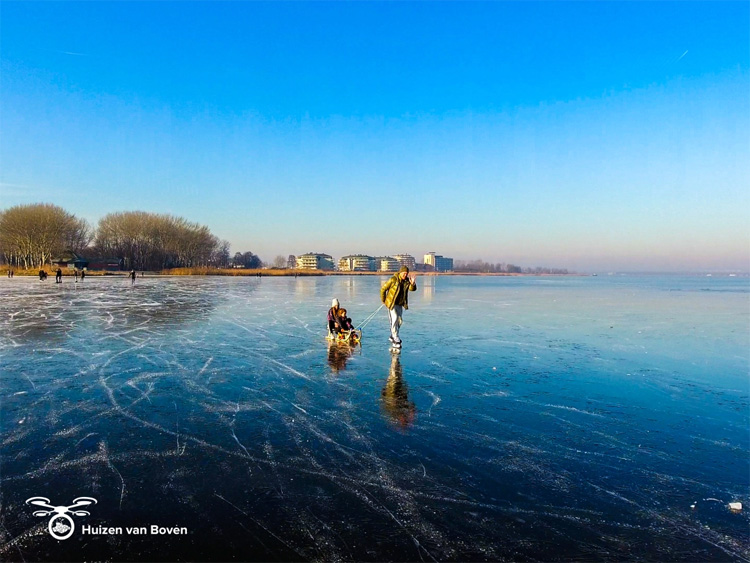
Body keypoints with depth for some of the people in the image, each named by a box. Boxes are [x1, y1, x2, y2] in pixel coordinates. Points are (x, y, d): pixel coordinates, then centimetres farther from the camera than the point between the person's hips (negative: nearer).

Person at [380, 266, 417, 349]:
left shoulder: (407, 281, 0)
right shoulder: (393, 280, -17)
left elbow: (412, 289, -13)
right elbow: (383, 289, -9)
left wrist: (413, 283, -34)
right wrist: (383, 301, -2)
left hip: (400, 304, 7)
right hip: (391, 303, -7)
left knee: (400, 320, 13)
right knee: (394, 319, -15)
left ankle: (393, 336, 31)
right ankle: (396, 340, -15)